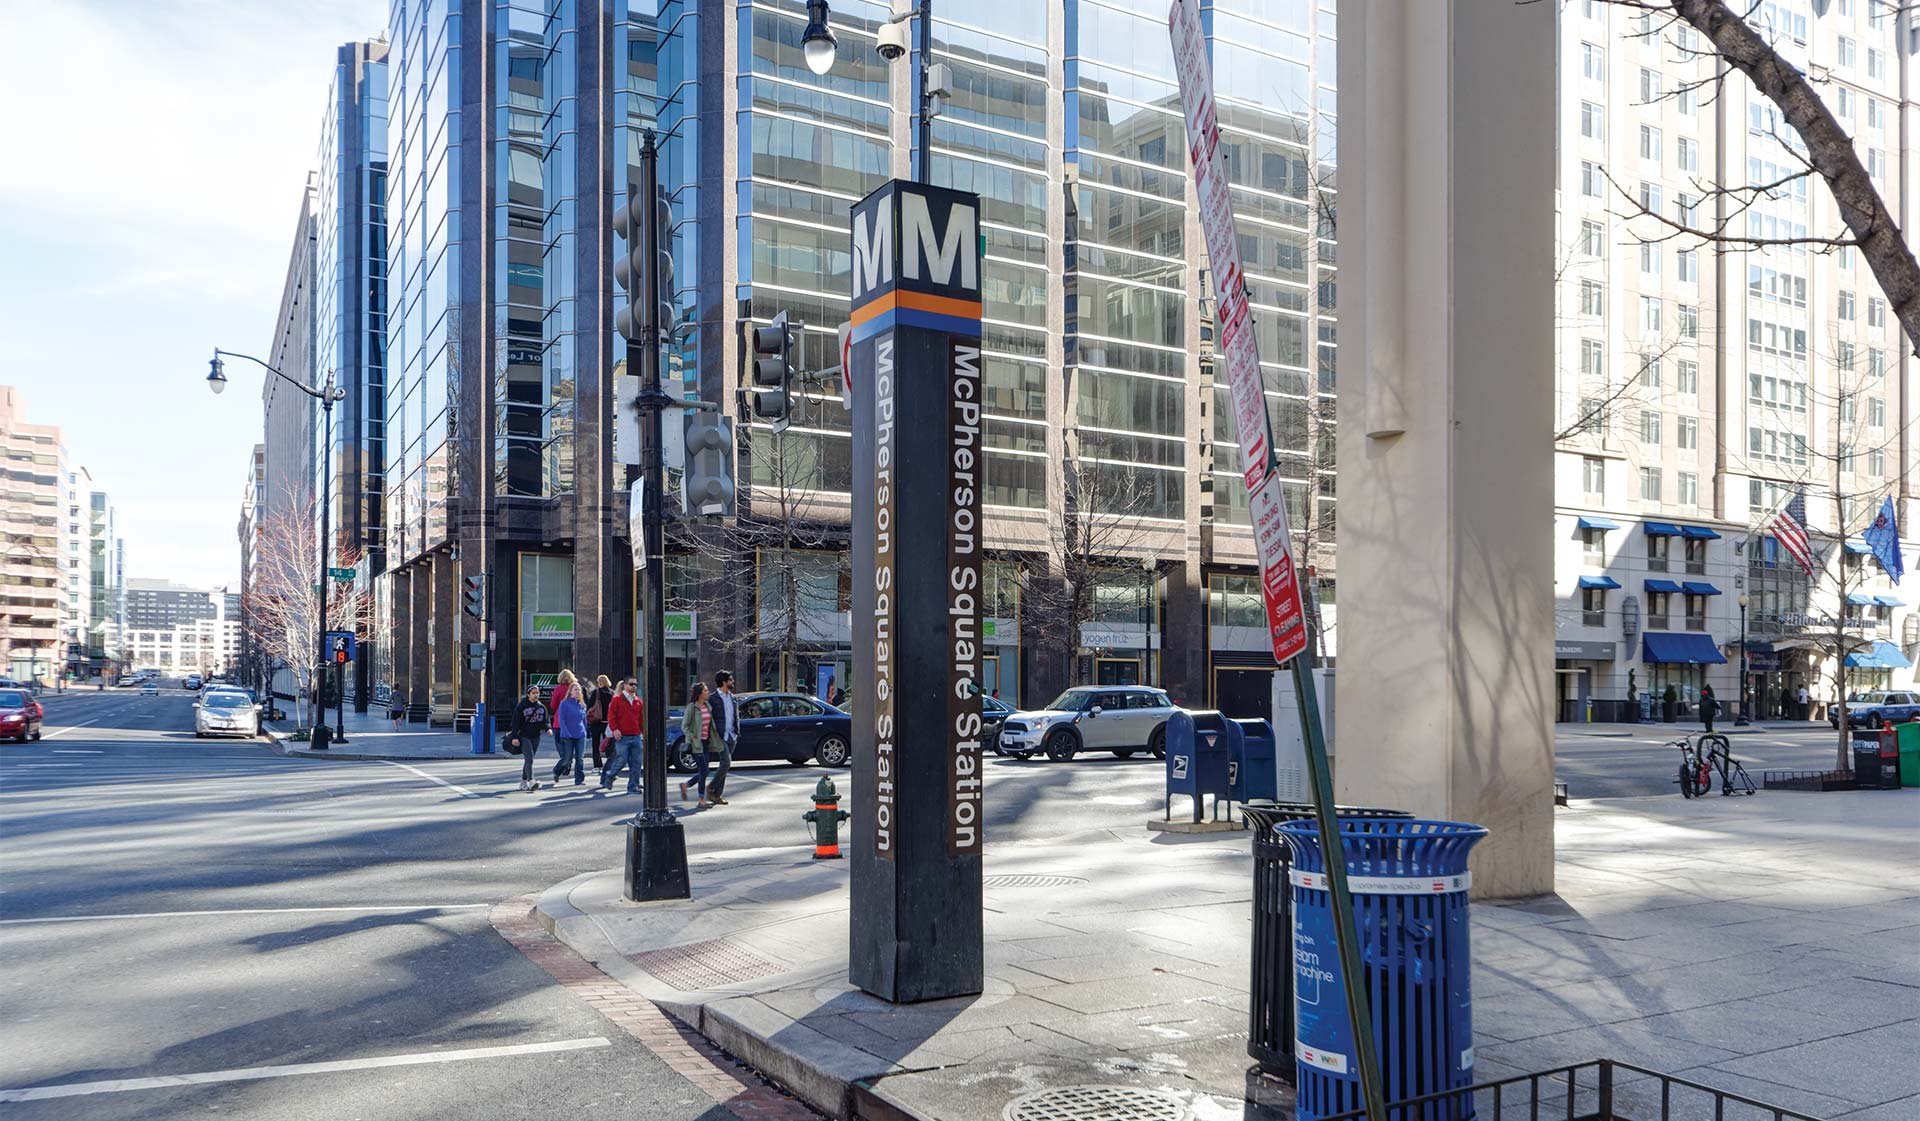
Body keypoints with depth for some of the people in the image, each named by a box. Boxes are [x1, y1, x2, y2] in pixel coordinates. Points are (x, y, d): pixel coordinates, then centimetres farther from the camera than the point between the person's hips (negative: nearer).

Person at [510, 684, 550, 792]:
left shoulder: (542, 707, 9)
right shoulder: (521, 706, -5)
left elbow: (544, 721, 12)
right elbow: (516, 722, -6)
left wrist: (547, 728, -10)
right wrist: (515, 737, -11)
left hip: (536, 737, 5)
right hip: (524, 737, -5)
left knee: (529, 760, 10)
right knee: (529, 759, -15)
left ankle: (523, 782, 20)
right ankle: (531, 781, -22)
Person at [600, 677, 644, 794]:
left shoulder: (639, 701, 15)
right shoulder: (617, 700, 0)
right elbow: (611, 716, -5)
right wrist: (615, 729, -16)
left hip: (636, 736, 5)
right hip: (622, 736, -5)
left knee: (636, 763, 1)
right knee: (621, 760, -8)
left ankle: (633, 786, 7)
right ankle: (608, 778, 18)